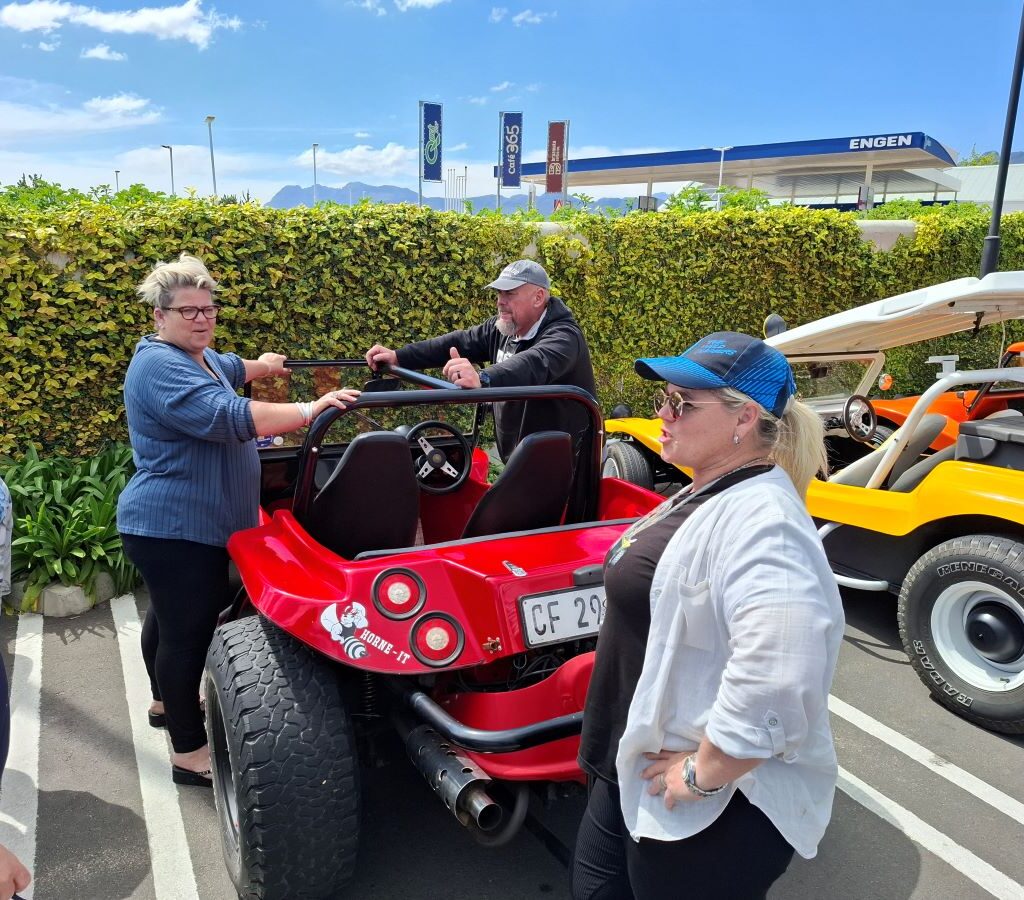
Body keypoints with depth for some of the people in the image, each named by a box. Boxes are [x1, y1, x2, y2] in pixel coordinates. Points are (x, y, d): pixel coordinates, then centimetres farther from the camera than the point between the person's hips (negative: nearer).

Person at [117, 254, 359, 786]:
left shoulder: (197, 357, 12)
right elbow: (228, 417, -36)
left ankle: (165, 702, 45)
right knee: (188, 630, -5)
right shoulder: (161, 368, -22)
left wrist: (260, 366, 50)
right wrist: (309, 411, -42)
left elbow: (226, 370, 36)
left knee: (168, 617, 25)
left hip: (171, 524, 11)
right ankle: (189, 753, 5)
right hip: (177, 528, -11)